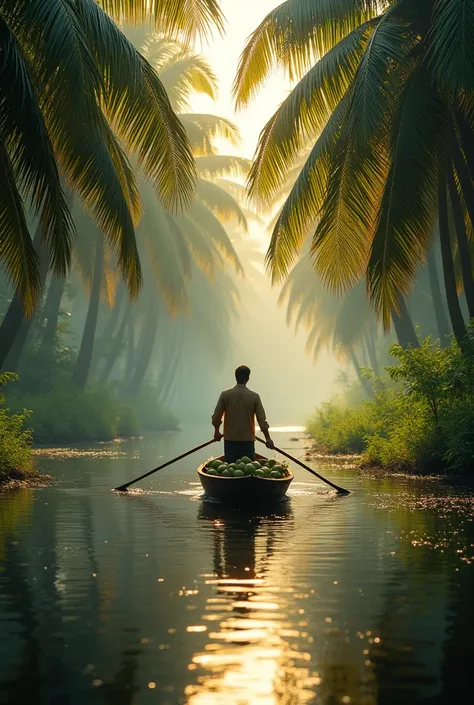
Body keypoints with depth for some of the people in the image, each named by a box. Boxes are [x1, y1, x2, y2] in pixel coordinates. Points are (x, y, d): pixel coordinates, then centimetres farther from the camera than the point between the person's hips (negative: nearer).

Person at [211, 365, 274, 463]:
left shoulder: (225, 394, -4)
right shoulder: (254, 396, -5)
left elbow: (216, 417, -1)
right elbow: (262, 420, -5)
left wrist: (217, 432, 17)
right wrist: (268, 439, 2)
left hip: (230, 439, 0)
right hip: (248, 440, 0)